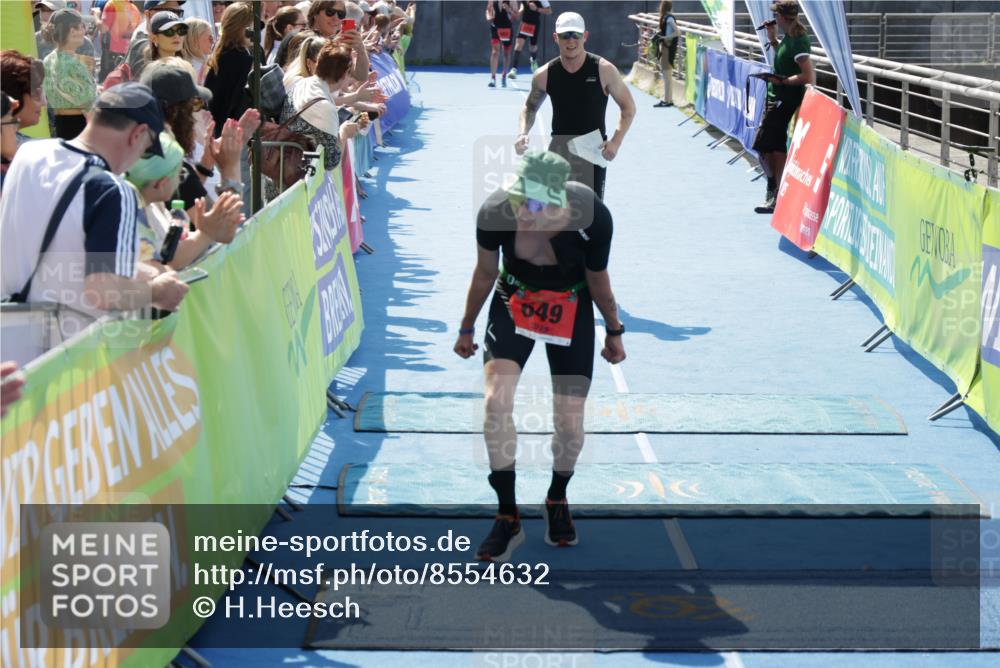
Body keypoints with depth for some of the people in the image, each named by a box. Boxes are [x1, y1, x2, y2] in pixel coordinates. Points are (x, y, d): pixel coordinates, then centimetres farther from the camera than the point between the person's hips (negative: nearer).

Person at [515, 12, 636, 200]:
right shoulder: (544, 75, -2)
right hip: (558, 150, 2)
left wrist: (616, 142, -13)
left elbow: (628, 107, 0)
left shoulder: (603, 70, -8)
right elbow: (530, 108, 15)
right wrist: (523, 133, -5)